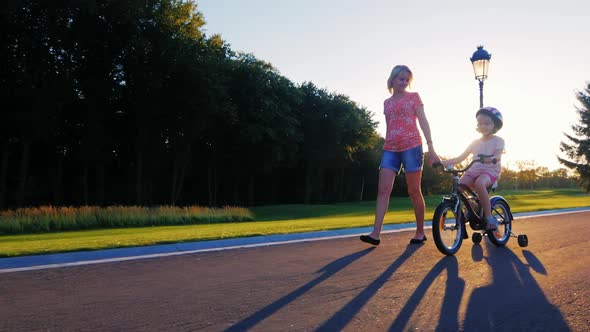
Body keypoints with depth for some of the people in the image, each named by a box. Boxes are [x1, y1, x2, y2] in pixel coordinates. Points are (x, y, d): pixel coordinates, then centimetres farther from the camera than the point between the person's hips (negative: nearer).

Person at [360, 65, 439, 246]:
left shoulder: (414, 97, 7)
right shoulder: (387, 102, 17)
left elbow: (423, 122, 0)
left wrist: (431, 148, -9)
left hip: (411, 147, -3)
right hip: (390, 149, 4)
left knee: (414, 191, 1)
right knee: (383, 190, -8)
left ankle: (420, 232, 13)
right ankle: (376, 233, -12)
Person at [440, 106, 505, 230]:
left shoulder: (498, 141, 5)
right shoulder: (475, 142, 17)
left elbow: (497, 156, -14)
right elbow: (460, 158, 12)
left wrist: (491, 158, -39)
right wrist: (443, 162, -2)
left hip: (490, 171, -4)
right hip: (474, 170, 5)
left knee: (479, 183, -38)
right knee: (459, 185, -25)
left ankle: (489, 217, -28)